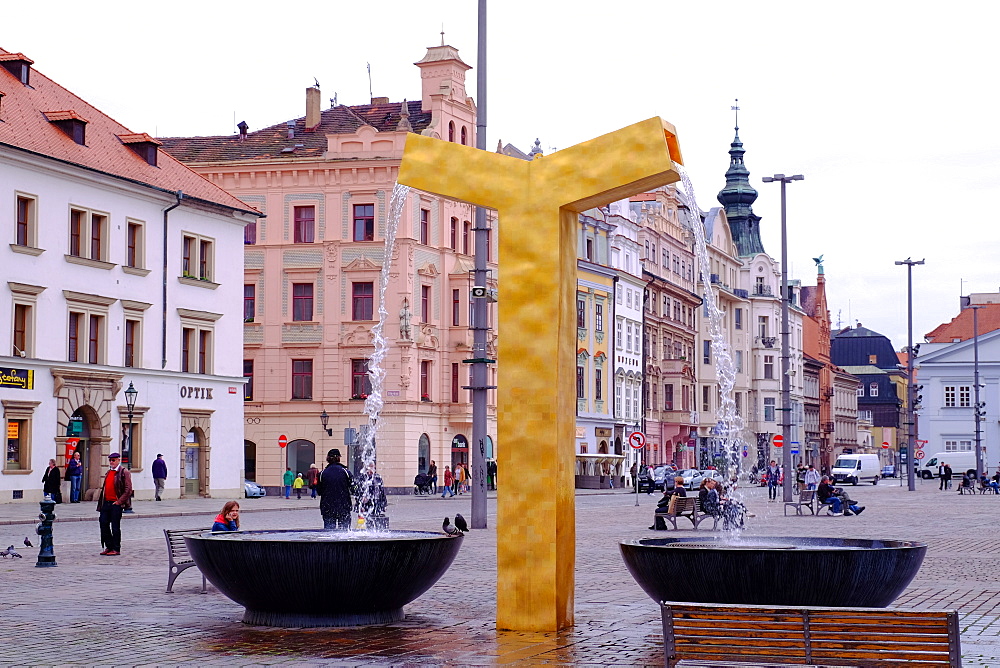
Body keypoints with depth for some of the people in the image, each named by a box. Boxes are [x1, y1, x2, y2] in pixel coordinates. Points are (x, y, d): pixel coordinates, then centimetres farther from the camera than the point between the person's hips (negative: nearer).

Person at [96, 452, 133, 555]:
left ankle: (116, 549, 6)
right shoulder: (108, 472, 16)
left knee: (115, 527, -2)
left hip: (116, 504, -7)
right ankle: (109, 547, 16)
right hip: (106, 503, 7)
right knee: (104, 524, 6)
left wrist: (119, 502, -15)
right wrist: (101, 501, 13)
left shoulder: (124, 472, -7)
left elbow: (128, 490, -12)